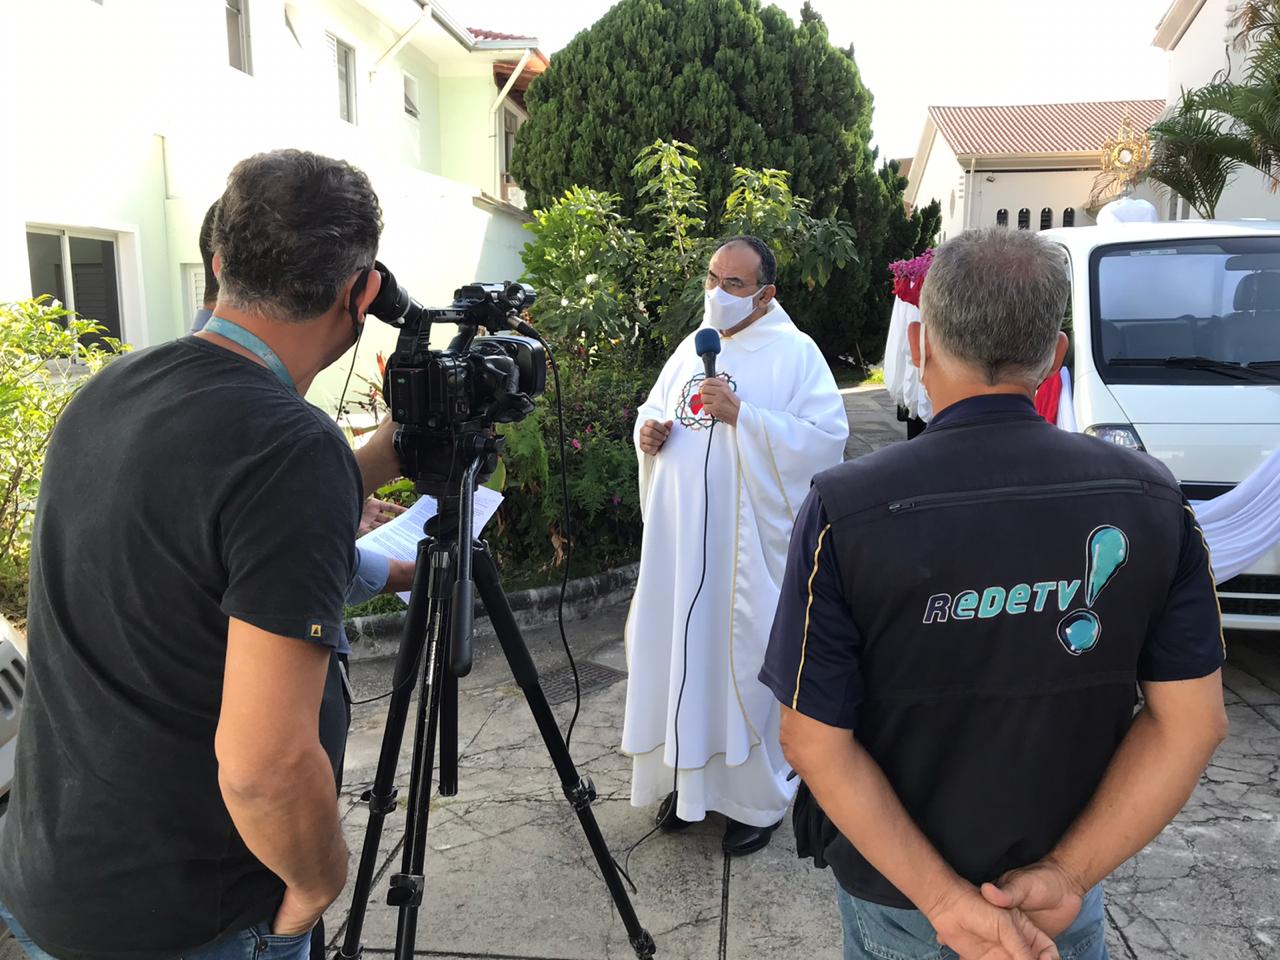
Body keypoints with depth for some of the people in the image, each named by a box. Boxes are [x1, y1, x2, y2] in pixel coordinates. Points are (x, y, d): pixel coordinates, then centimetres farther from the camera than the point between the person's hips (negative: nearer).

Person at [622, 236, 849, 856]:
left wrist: (742, 416, -21)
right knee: (679, 651, 13)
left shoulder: (795, 353, -6)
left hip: (749, 544, -6)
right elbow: (653, 410, 25)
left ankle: (759, 797, 21)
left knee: (744, 659, 2)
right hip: (679, 542, 6)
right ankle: (690, 775, 32)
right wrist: (648, 433, 1)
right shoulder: (692, 347, 14)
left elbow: (828, 437, -15)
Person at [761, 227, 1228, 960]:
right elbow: (1192, 719, -10)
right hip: (1058, 882, 2)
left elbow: (817, 742, -22)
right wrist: (1069, 872, -10)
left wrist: (942, 896, -16)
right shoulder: (1149, 497, -14)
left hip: (892, 888, -1)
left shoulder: (846, 509, -24)